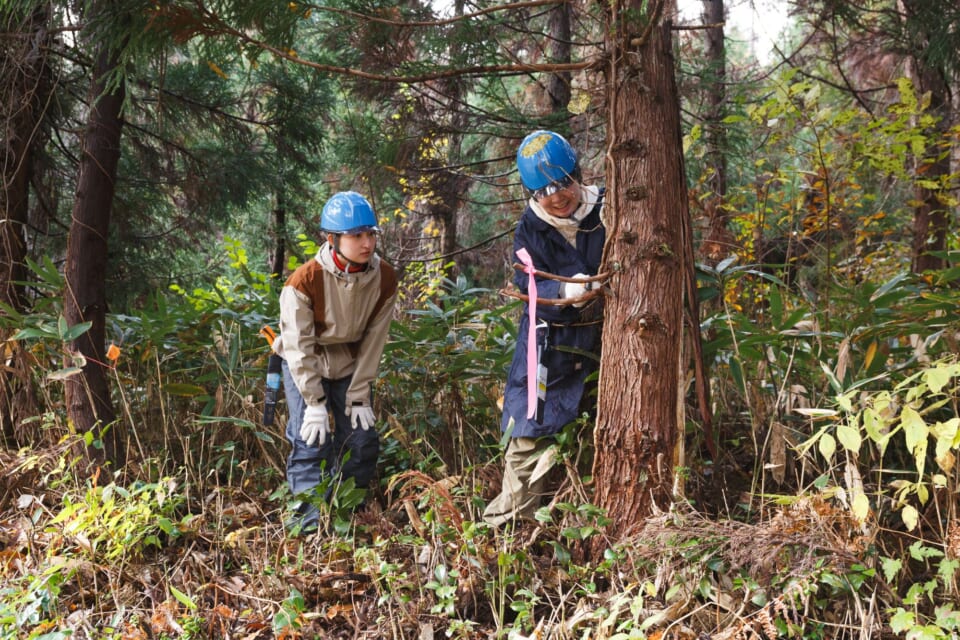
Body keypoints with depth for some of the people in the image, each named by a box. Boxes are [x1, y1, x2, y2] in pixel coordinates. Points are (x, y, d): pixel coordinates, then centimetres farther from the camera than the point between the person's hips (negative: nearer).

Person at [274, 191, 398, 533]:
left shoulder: (384, 279, -16)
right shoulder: (305, 281, -27)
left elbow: (373, 341, -10)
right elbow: (299, 347, -22)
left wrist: (360, 397, -10)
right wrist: (315, 404, -22)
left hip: (352, 366, 4)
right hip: (306, 366, -3)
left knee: (362, 438, 0)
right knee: (311, 438, -14)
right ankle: (309, 513, -4)